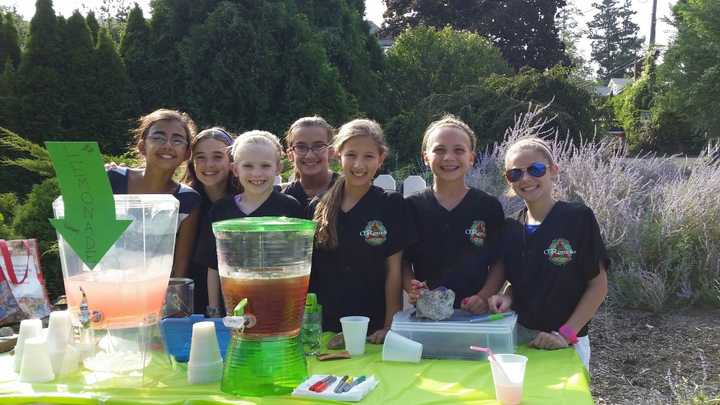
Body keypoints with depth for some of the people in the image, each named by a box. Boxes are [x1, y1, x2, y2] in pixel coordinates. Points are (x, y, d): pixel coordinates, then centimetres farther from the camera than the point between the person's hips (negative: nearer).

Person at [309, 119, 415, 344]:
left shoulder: (391, 205, -4)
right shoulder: (318, 208, 4)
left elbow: (394, 270, -5)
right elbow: (307, 270, 7)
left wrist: (389, 327, -9)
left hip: (372, 330, -2)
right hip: (324, 328, 2)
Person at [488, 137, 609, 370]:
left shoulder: (579, 218, -10)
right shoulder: (512, 229, 3)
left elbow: (598, 284, -8)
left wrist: (567, 334, -14)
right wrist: (507, 298, -7)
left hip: (567, 343, -3)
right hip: (519, 336, 4)